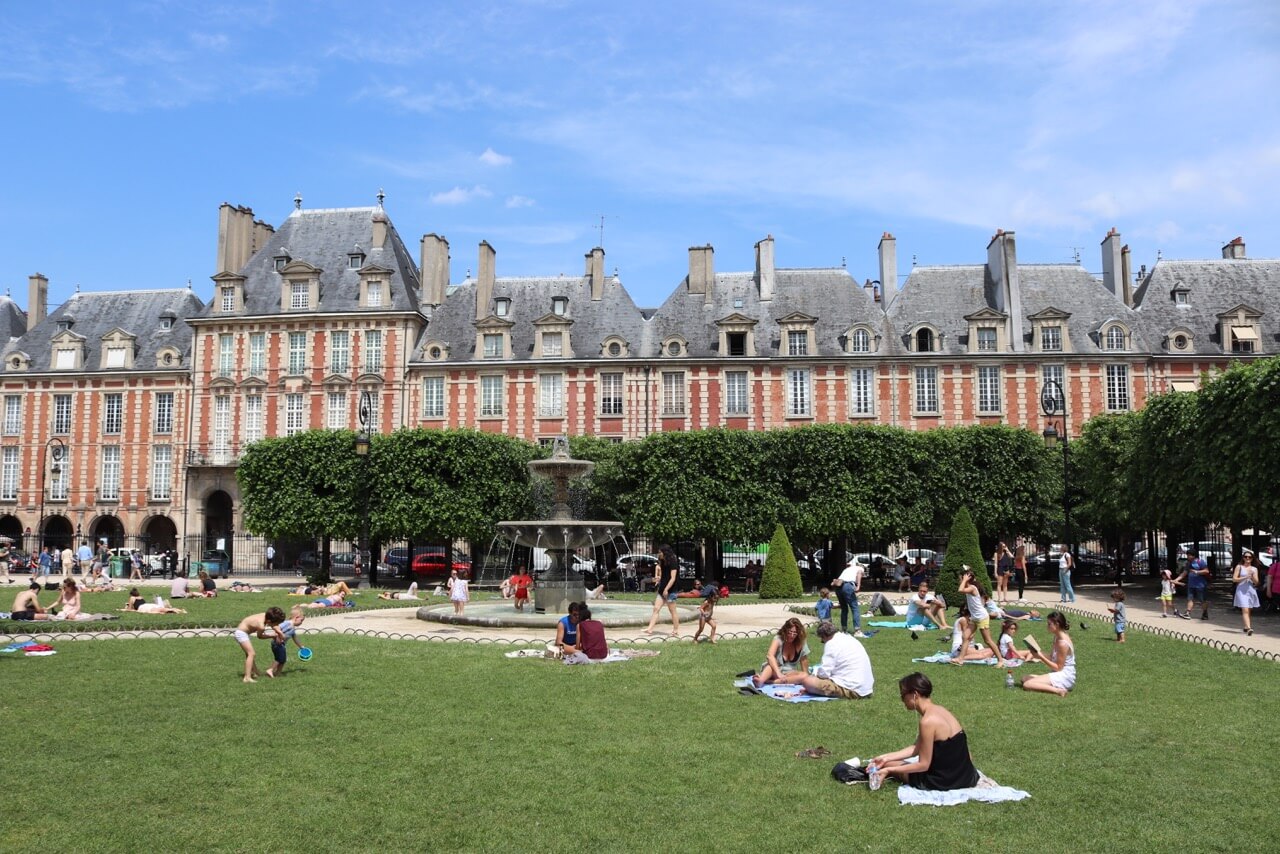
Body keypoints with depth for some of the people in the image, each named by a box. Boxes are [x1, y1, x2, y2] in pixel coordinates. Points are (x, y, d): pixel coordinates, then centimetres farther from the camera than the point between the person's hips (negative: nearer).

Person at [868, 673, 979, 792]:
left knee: (887, 765, 9)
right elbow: (917, 748, 11)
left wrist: (888, 769, -12)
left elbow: (923, 765, -16)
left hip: (944, 782, -8)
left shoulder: (928, 721, -22)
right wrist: (886, 757, 8)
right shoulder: (938, 710, 4)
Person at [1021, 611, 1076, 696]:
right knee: (1025, 678, 9)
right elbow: (1051, 658, 11)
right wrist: (1039, 654, -6)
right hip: (1058, 674, 10)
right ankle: (1055, 687, 0)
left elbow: (1058, 667, -17)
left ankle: (1058, 690, -23)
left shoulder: (1063, 643, -20)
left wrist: (1041, 657, -19)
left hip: (1065, 677, -10)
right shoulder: (1057, 638, 10)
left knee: (1027, 685, -22)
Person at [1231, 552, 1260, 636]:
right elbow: (1234, 579, -1)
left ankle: (1246, 627, 22)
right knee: (1245, 610, -15)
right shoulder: (1239, 567, 4)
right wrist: (1245, 577, -12)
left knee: (1249, 610, 9)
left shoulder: (1254, 569, 13)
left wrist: (1252, 576, -10)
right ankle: (1249, 628, -26)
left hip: (1251, 590, 4)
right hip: (1241, 590, -4)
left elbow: (1256, 582, 7)